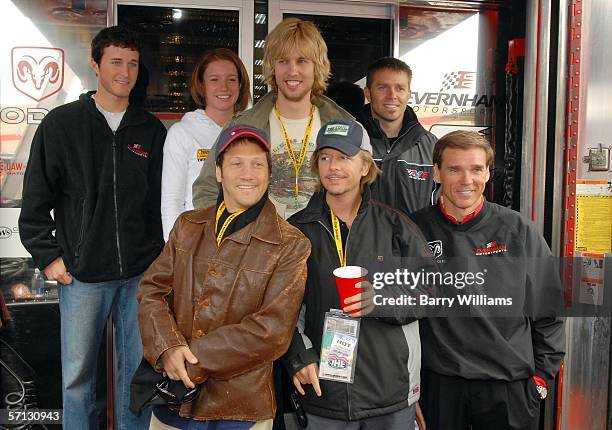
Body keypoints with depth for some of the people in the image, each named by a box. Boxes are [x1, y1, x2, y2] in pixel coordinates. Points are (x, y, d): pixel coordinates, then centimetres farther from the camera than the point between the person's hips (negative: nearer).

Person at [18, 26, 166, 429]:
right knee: (78, 373, 9)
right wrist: (48, 256, -3)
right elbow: (36, 199, 1)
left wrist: (161, 257, 6)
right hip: (82, 274, -1)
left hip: (141, 274, 2)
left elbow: (164, 200, 10)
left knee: (138, 371, 11)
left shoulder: (152, 130, 7)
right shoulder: (61, 124, 1)